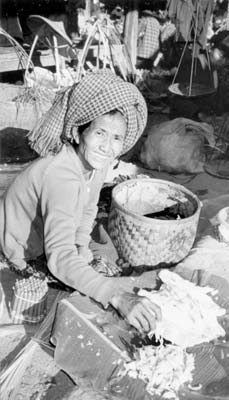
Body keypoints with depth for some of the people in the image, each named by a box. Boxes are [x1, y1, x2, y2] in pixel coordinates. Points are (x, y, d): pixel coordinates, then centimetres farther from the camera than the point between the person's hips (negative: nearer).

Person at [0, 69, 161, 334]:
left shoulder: (97, 161, -15)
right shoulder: (62, 177, -41)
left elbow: (87, 208, 3)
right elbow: (59, 257, -50)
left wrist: (82, 244, -12)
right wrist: (116, 296, -59)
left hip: (41, 242, 7)